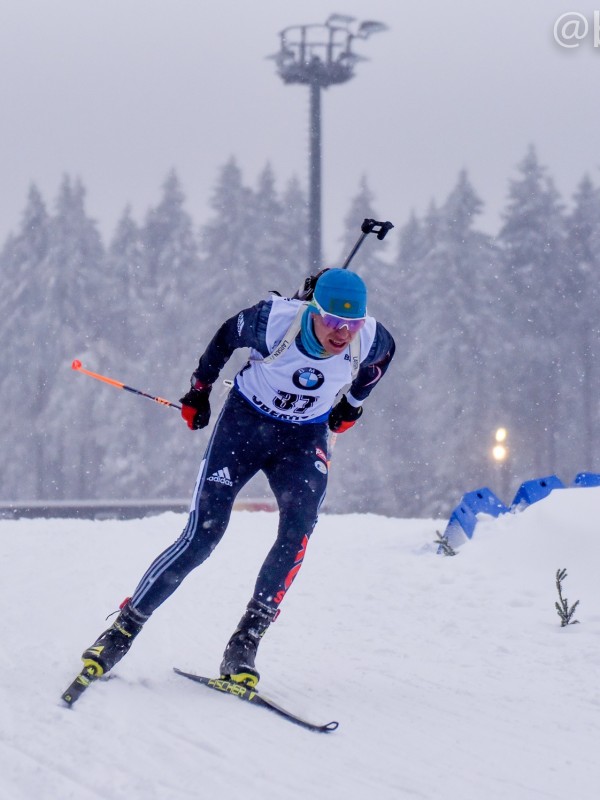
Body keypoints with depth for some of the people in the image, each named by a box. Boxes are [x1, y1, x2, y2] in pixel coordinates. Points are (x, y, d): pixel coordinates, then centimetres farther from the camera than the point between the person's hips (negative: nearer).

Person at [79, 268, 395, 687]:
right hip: (245, 421, -2)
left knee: (299, 529, -23)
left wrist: (353, 404, 15)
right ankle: (124, 629, 4)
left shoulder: (370, 340, -22)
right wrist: (199, 390, 6)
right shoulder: (275, 322, -28)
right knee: (202, 536, -9)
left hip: (305, 437, 2)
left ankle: (246, 641, -17)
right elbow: (227, 336, -6)